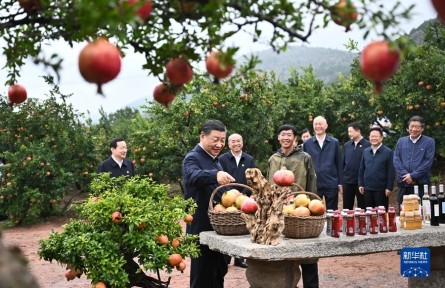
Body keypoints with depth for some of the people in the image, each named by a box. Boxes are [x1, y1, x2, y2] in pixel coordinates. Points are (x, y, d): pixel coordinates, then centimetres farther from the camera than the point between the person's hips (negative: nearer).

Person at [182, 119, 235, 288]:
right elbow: (192, 176, -39)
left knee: (218, 272, 20)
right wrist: (215, 174, -55)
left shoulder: (214, 159, 13)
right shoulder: (193, 158, -15)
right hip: (202, 228, -9)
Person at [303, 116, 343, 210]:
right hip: (313, 184, 0)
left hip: (331, 184, 0)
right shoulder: (307, 144, 5)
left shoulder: (334, 143, 4)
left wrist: (340, 182, 2)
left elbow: (339, 163, 6)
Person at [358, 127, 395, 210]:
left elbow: (391, 172, -7)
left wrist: (389, 188, -11)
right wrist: (360, 184, 7)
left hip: (381, 189, -4)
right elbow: (361, 170, 13)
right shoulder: (365, 151, 9)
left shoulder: (388, 152, -5)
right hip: (367, 188, 4)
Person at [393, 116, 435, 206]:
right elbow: (396, 160, 3)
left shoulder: (429, 142, 2)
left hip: (421, 184, -3)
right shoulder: (401, 141, 12)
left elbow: (428, 162, -6)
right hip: (403, 184, 3)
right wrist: (405, 175, -10)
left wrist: (413, 176, -13)